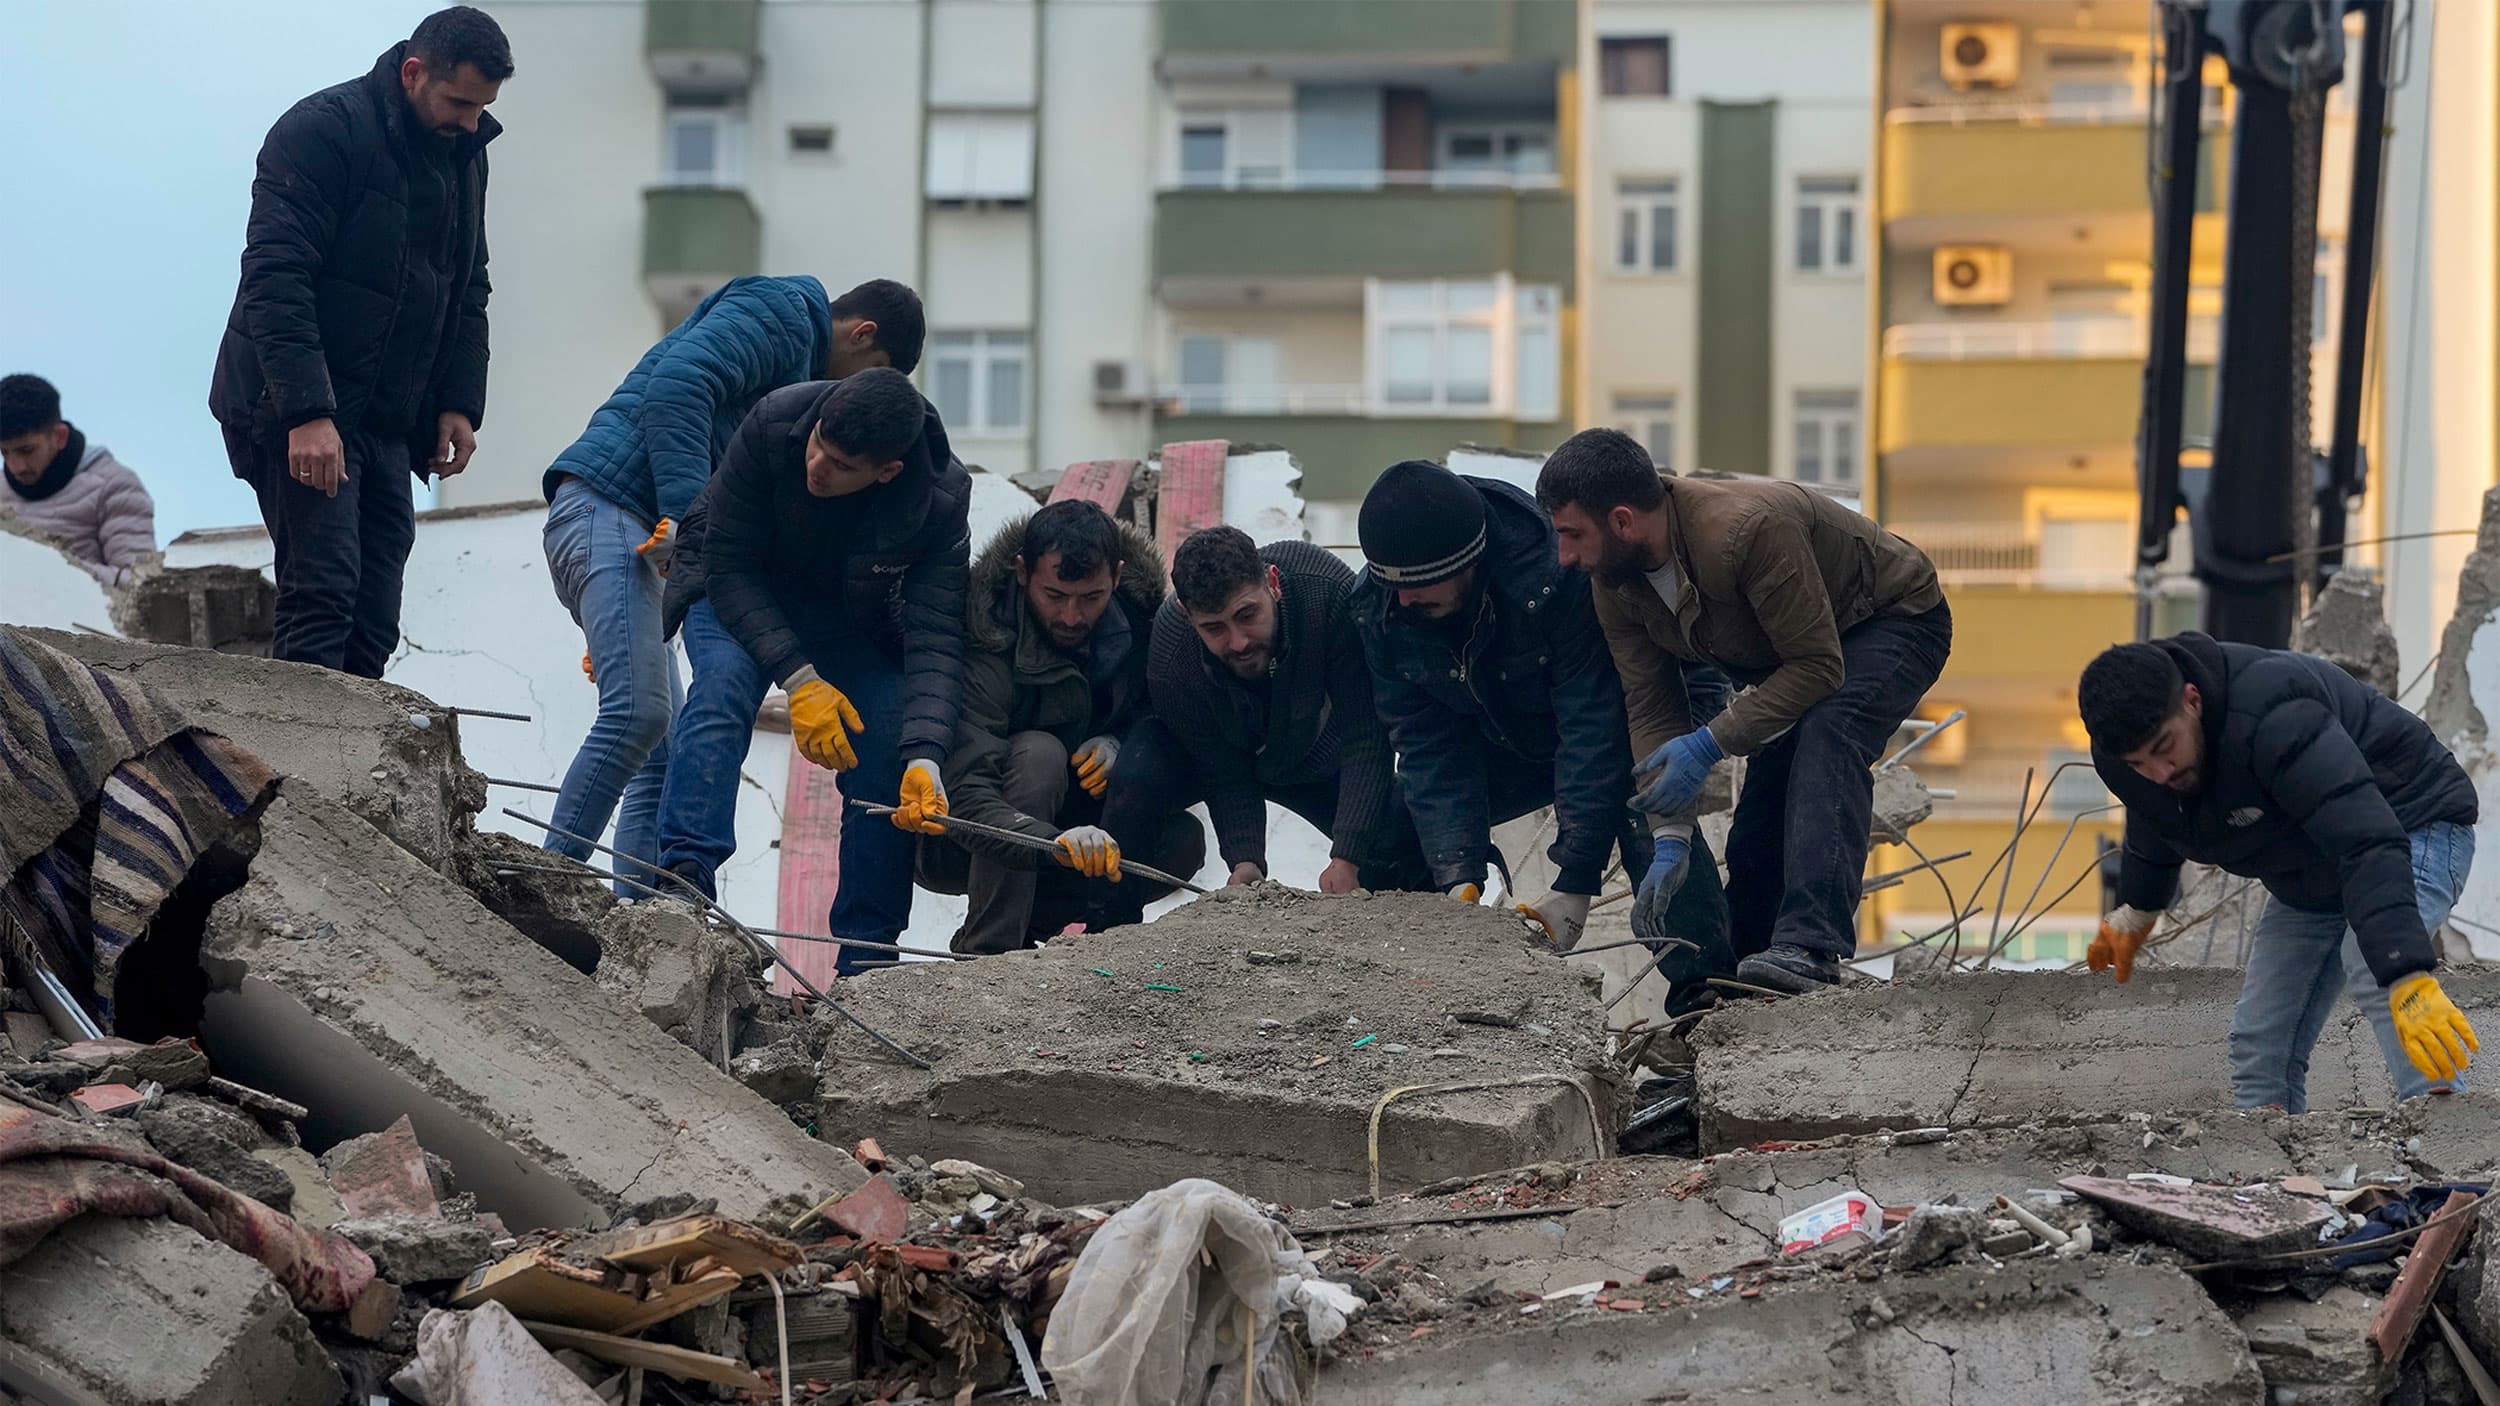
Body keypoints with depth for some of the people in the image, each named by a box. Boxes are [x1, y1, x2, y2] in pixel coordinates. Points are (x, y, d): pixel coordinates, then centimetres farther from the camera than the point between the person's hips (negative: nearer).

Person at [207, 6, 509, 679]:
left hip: (387, 422, 8)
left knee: (373, 629, 2)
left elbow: (468, 293, 23)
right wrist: (307, 413, -27)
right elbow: (274, 279, -20)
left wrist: (459, 403, 9)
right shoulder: (323, 131, -13)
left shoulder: (463, 155, 13)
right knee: (323, 597, -17)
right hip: (298, 414, -8)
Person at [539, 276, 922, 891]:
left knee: (662, 749, 3)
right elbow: (676, 385, -18)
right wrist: (686, 514, -25)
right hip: (607, 503, -11)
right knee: (638, 711, -23)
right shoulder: (780, 311, 0)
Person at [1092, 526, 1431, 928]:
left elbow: (1364, 740, -35)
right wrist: (1246, 862, -42)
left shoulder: (1329, 592, -39)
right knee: (1139, 773, -34)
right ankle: (1109, 926, -19)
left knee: (1404, 837, -18)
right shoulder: (1169, 657, -37)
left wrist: (1346, 859, -41)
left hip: (1310, 753, 2)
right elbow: (1228, 778, -25)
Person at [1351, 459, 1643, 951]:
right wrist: (1457, 877, -29)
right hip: (1508, 744, 6)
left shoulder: (1555, 573, -39)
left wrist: (1575, 884, -40)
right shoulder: (1377, 605, -22)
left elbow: (1593, 730, -37)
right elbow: (1427, 745, -18)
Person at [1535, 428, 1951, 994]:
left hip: (1896, 621, -8)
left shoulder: (1750, 528, -40)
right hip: (1788, 656, 8)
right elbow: (1651, 712, -12)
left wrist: (1711, 743, -38)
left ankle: (1810, 946, -44)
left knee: (1827, 737, -35)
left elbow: (1819, 668, -35)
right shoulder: (1615, 583, -15)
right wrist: (1670, 836, -23)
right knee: (1755, 837, 0)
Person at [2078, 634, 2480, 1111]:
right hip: (2309, 882, 8)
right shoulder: (2122, 754, -14)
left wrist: (2409, 978, -56)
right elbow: (2152, 834, 14)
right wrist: (2134, 914, 31)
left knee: (2370, 972, -35)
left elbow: (2368, 845, -47)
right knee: (2260, 1047, 0)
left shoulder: (2272, 716, -39)